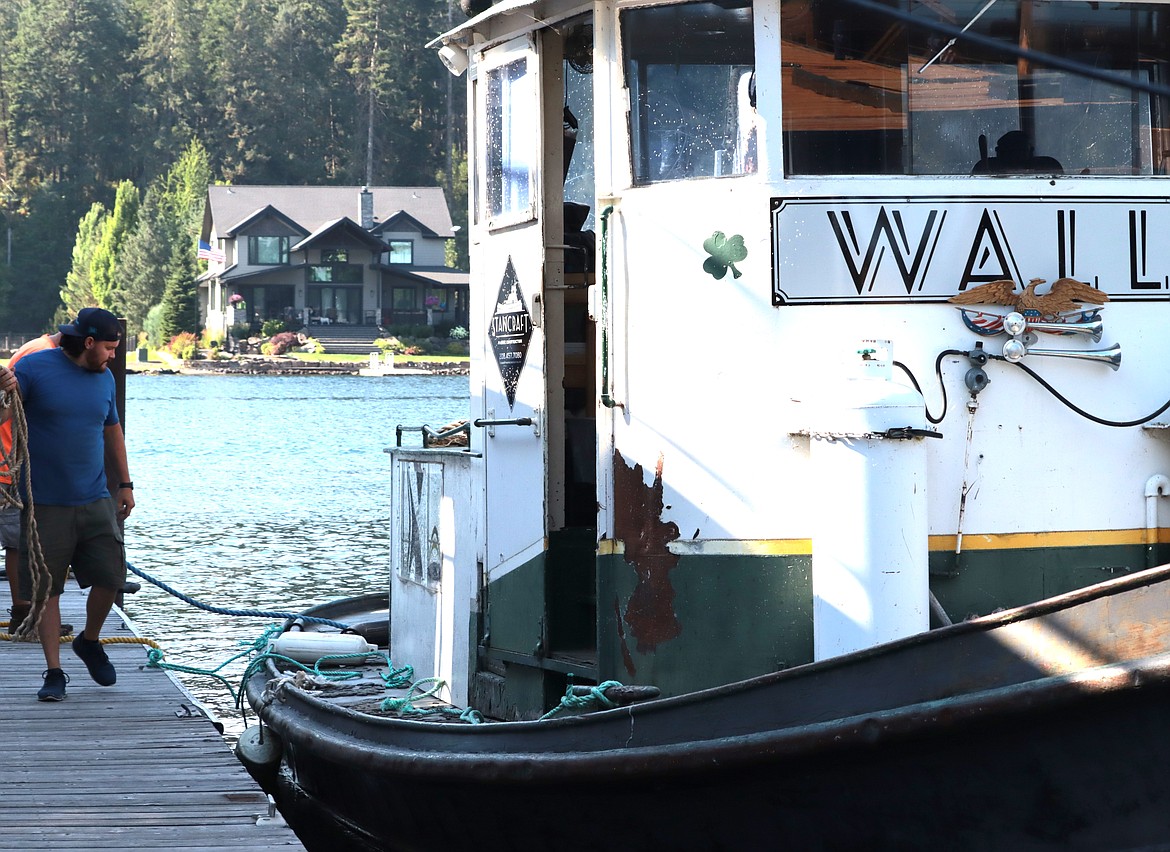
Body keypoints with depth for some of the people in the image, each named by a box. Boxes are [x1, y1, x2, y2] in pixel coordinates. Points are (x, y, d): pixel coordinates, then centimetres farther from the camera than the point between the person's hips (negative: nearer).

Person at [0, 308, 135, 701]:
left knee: (111, 576, -3)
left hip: (95, 501, 4)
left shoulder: (104, 378, 11)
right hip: (45, 503, -4)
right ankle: (54, 672, 9)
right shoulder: (34, 368, -7)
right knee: (46, 589, 0)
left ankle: (89, 641, 25)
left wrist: (125, 483, 24)